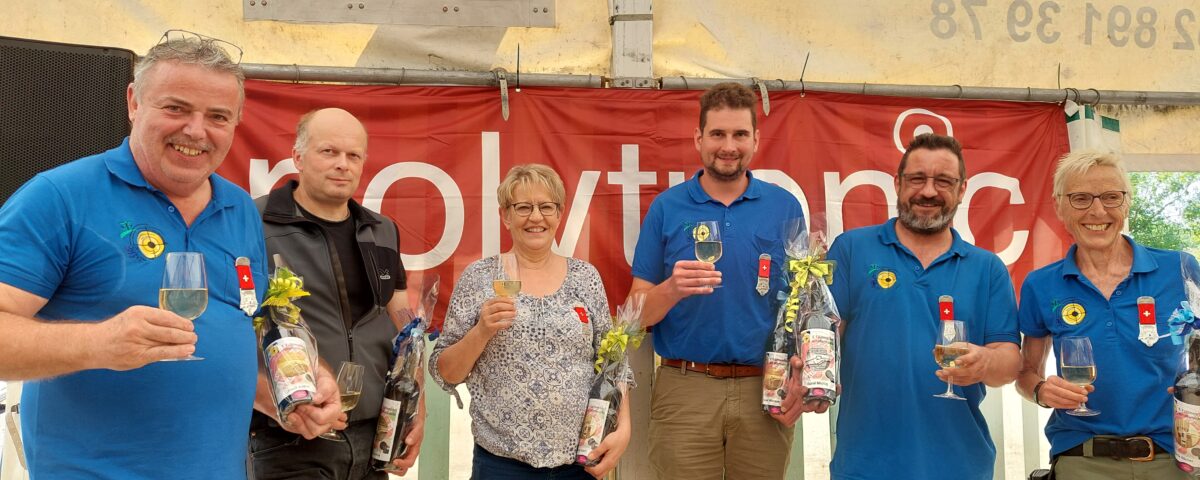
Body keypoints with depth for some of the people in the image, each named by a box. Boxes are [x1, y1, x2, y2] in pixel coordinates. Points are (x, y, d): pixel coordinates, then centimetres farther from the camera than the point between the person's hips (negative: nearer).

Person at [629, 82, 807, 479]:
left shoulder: (785, 207, 5)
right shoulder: (667, 208, 2)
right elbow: (639, 313, 1)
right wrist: (672, 289, -19)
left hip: (764, 390, 1)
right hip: (685, 389, -1)